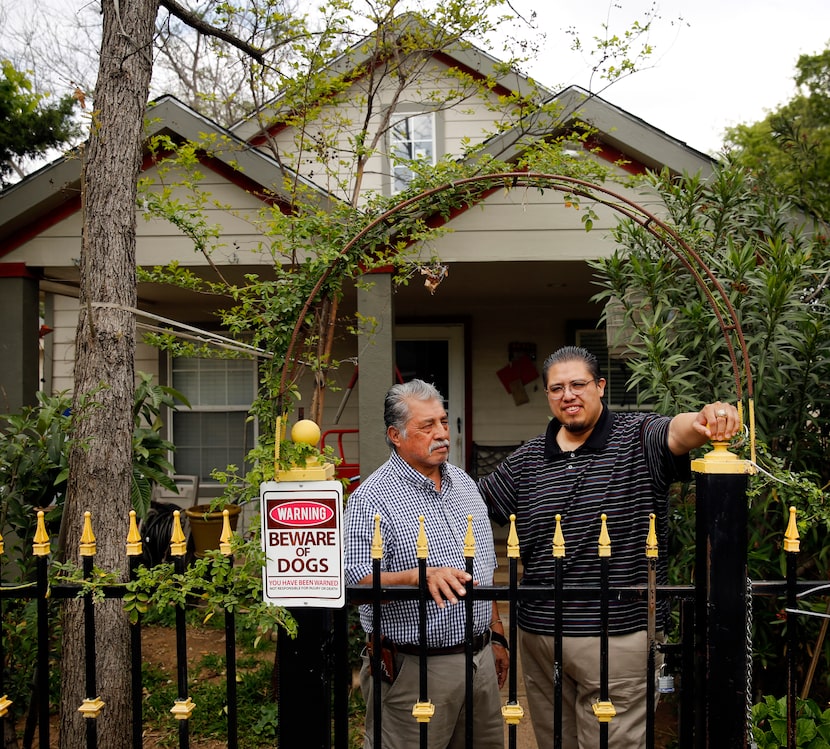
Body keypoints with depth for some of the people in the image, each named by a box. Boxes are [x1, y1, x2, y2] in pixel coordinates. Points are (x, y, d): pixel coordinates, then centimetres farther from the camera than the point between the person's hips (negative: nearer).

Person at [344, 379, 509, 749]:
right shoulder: (371, 499, -14)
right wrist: (423, 576, -33)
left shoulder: (464, 483, 10)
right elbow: (356, 581, -21)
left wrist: (496, 634, 17)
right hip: (414, 670, -7)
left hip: (480, 659, 7)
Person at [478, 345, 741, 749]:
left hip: (619, 638, -4)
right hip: (538, 635, 5)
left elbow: (675, 433, -26)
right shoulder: (527, 459, 8)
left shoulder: (637, 437, -4)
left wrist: (706, 421, -48)